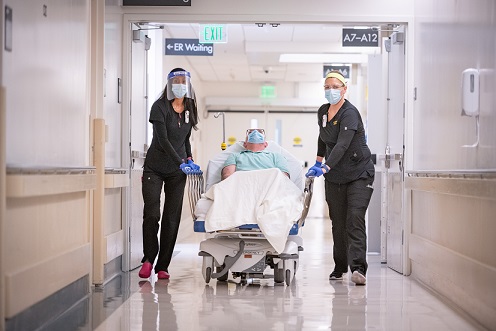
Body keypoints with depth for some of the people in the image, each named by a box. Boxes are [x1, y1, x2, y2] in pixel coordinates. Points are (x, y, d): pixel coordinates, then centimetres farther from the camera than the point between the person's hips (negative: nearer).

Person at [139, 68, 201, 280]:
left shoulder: (189, 110, 9)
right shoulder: (160, 107, -8)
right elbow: (163, 139, -17)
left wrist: (189, 157, 6)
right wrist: (181, 163, -22)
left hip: (177, 171, 4)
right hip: (155, 168, -4)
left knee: (172, 217, 0)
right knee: (151, 214, -11)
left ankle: (162, 266, 5)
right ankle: (148, 259, 7)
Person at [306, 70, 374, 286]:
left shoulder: (350, 113, -17)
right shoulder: (322, 112, 6)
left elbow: (343, 144, -30)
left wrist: (325, 167, -39)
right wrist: (318, 162, 28)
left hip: (359, 173, -6)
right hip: (334, 175, 6)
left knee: (355, 218, -17)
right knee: (338, 221, 6)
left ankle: (358, 268, -23)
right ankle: (340, 267, 15)